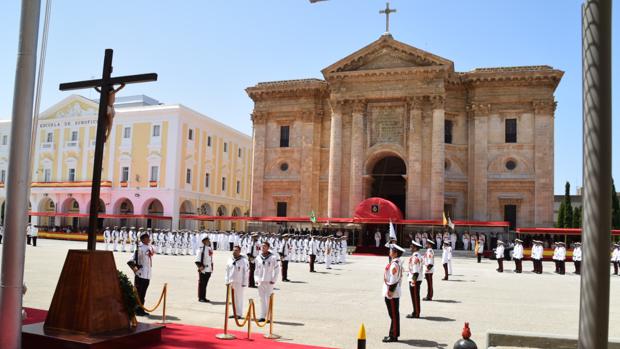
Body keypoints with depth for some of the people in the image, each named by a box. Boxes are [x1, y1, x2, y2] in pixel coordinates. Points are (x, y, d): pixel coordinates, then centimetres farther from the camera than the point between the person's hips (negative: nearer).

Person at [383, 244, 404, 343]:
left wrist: (390, 291, -18)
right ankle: (394, 334, 24)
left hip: (392, 294, -10)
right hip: (394, 293, 10)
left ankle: (393, 336, 6)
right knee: (394, 314, 15)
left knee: (394, 314, -1)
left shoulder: (394, 264, -20)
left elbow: (393, 280, -22)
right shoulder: (397, 263, 11)